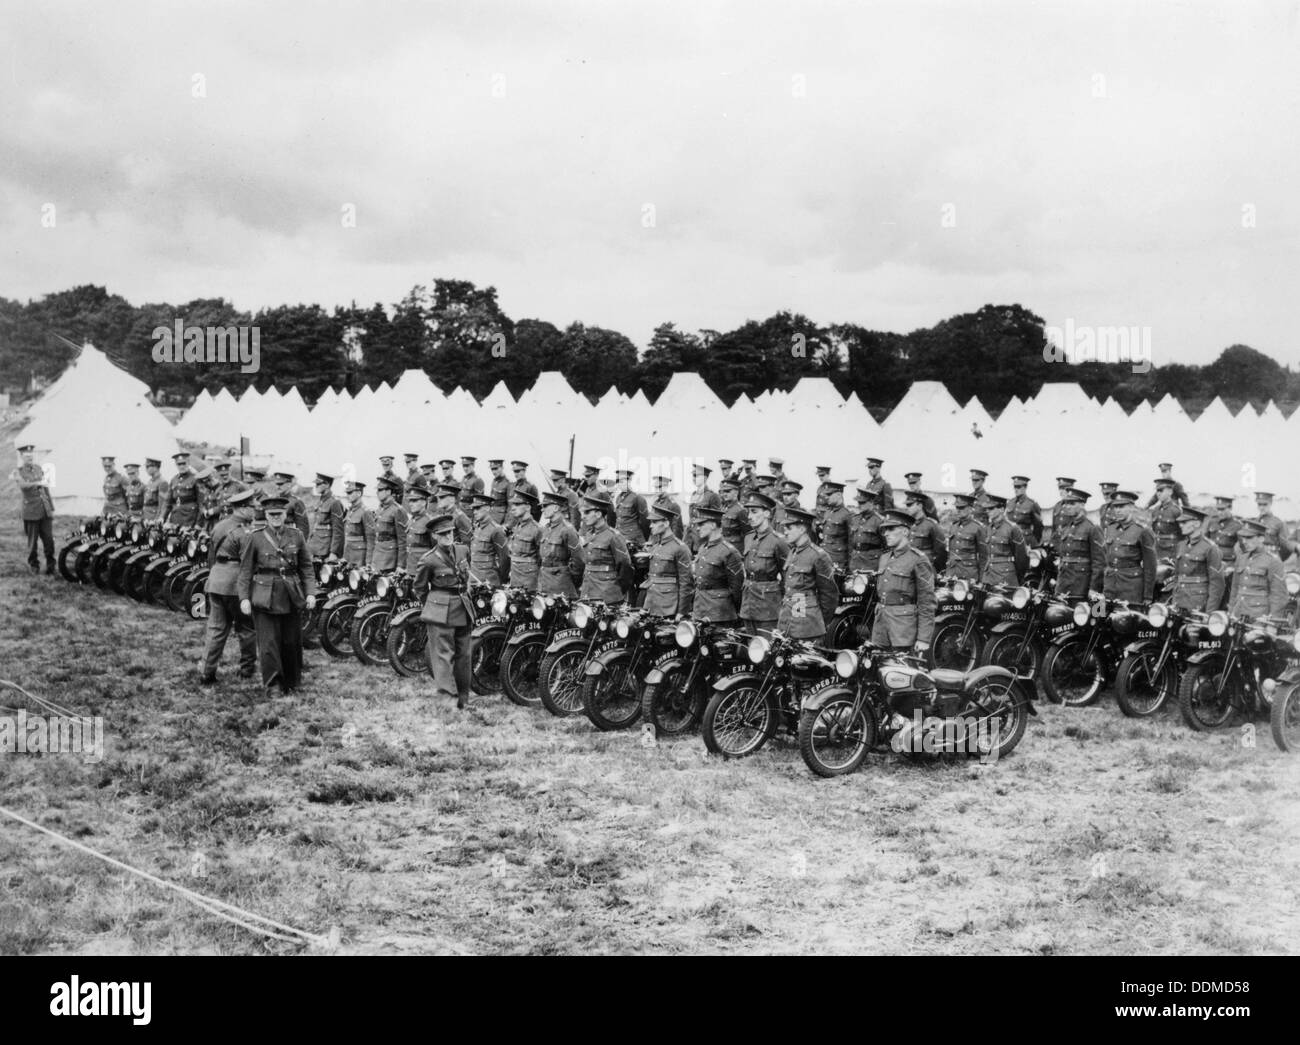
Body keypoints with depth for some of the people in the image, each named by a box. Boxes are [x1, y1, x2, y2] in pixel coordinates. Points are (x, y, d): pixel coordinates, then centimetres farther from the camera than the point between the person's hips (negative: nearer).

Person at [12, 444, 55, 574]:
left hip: (45, 510, 4)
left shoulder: (39, 468, 15)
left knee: (49, 539, -1)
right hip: (31, 512, -4)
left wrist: (52, 508, 19)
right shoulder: (18, 472, 0)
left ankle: (50, 565, 8)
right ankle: (33, 565, 16)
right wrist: (38, 483, -33)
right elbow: (21, 485, -21)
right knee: (32, 541, 2)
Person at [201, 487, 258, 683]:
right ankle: (247, 667, 19)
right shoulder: (244, 532, -13)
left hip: (215, 580, 7)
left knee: (216, 627, 9)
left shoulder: (219, 525, 11)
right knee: (246, 627, 9)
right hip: (236, 582, -7)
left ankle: (207, 671, 5)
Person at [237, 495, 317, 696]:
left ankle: (290, 684, 21)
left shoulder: (296, 535, 5)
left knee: (292, 642, 8)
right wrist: (244, 597, -6)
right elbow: (245, 570, 1)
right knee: (268, 641, -10)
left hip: (292, 596, 2)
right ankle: (271, 680, -14)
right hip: (265, 596, -2)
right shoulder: (255, 538, 0)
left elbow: (306, 567, 9)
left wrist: (310, 592, 0)